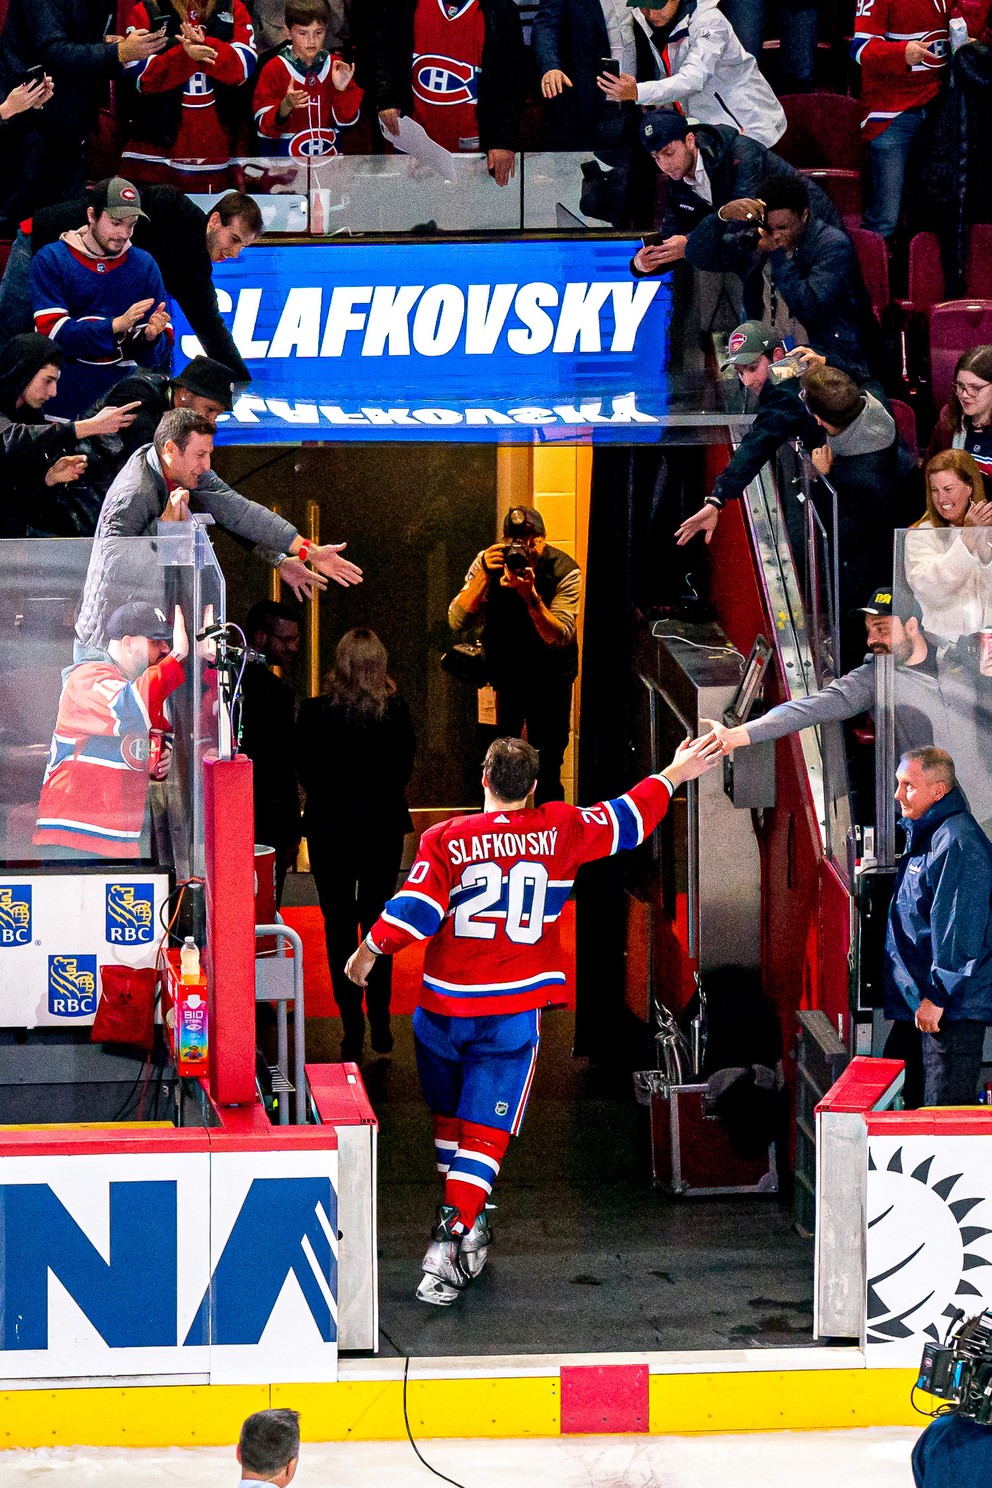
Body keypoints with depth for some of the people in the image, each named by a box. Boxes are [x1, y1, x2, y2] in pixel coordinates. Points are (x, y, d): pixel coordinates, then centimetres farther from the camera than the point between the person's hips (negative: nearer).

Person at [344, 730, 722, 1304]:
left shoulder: (445, 840, -4)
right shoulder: (560, 831, -1)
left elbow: (414, 910, -9)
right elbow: (628, 819, 10)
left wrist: (368, 953, 7)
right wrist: (675, 774, 24)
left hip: (444, 1006, 1)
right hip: (512, 1014, -1)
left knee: (451, 1120, 22)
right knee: (485, 1133, -2)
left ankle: (467, 1221, 34)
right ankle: (450, 1244, -18)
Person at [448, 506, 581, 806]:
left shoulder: (564, 572, -18)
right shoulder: (488, 562, -12)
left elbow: (559, 639, -25)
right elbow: (457, 622, -18)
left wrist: (530, 595, -37)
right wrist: (484, 575, -30)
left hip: (549, 677, -1)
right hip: (501, 676, 1)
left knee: (547, 769, 4)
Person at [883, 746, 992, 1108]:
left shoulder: (958, 843, -17)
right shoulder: (923, 836, 17)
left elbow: (960, 928, -22)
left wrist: (937, 997, -22)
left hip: (952, 1009, -11)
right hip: (916, 1006, 11)